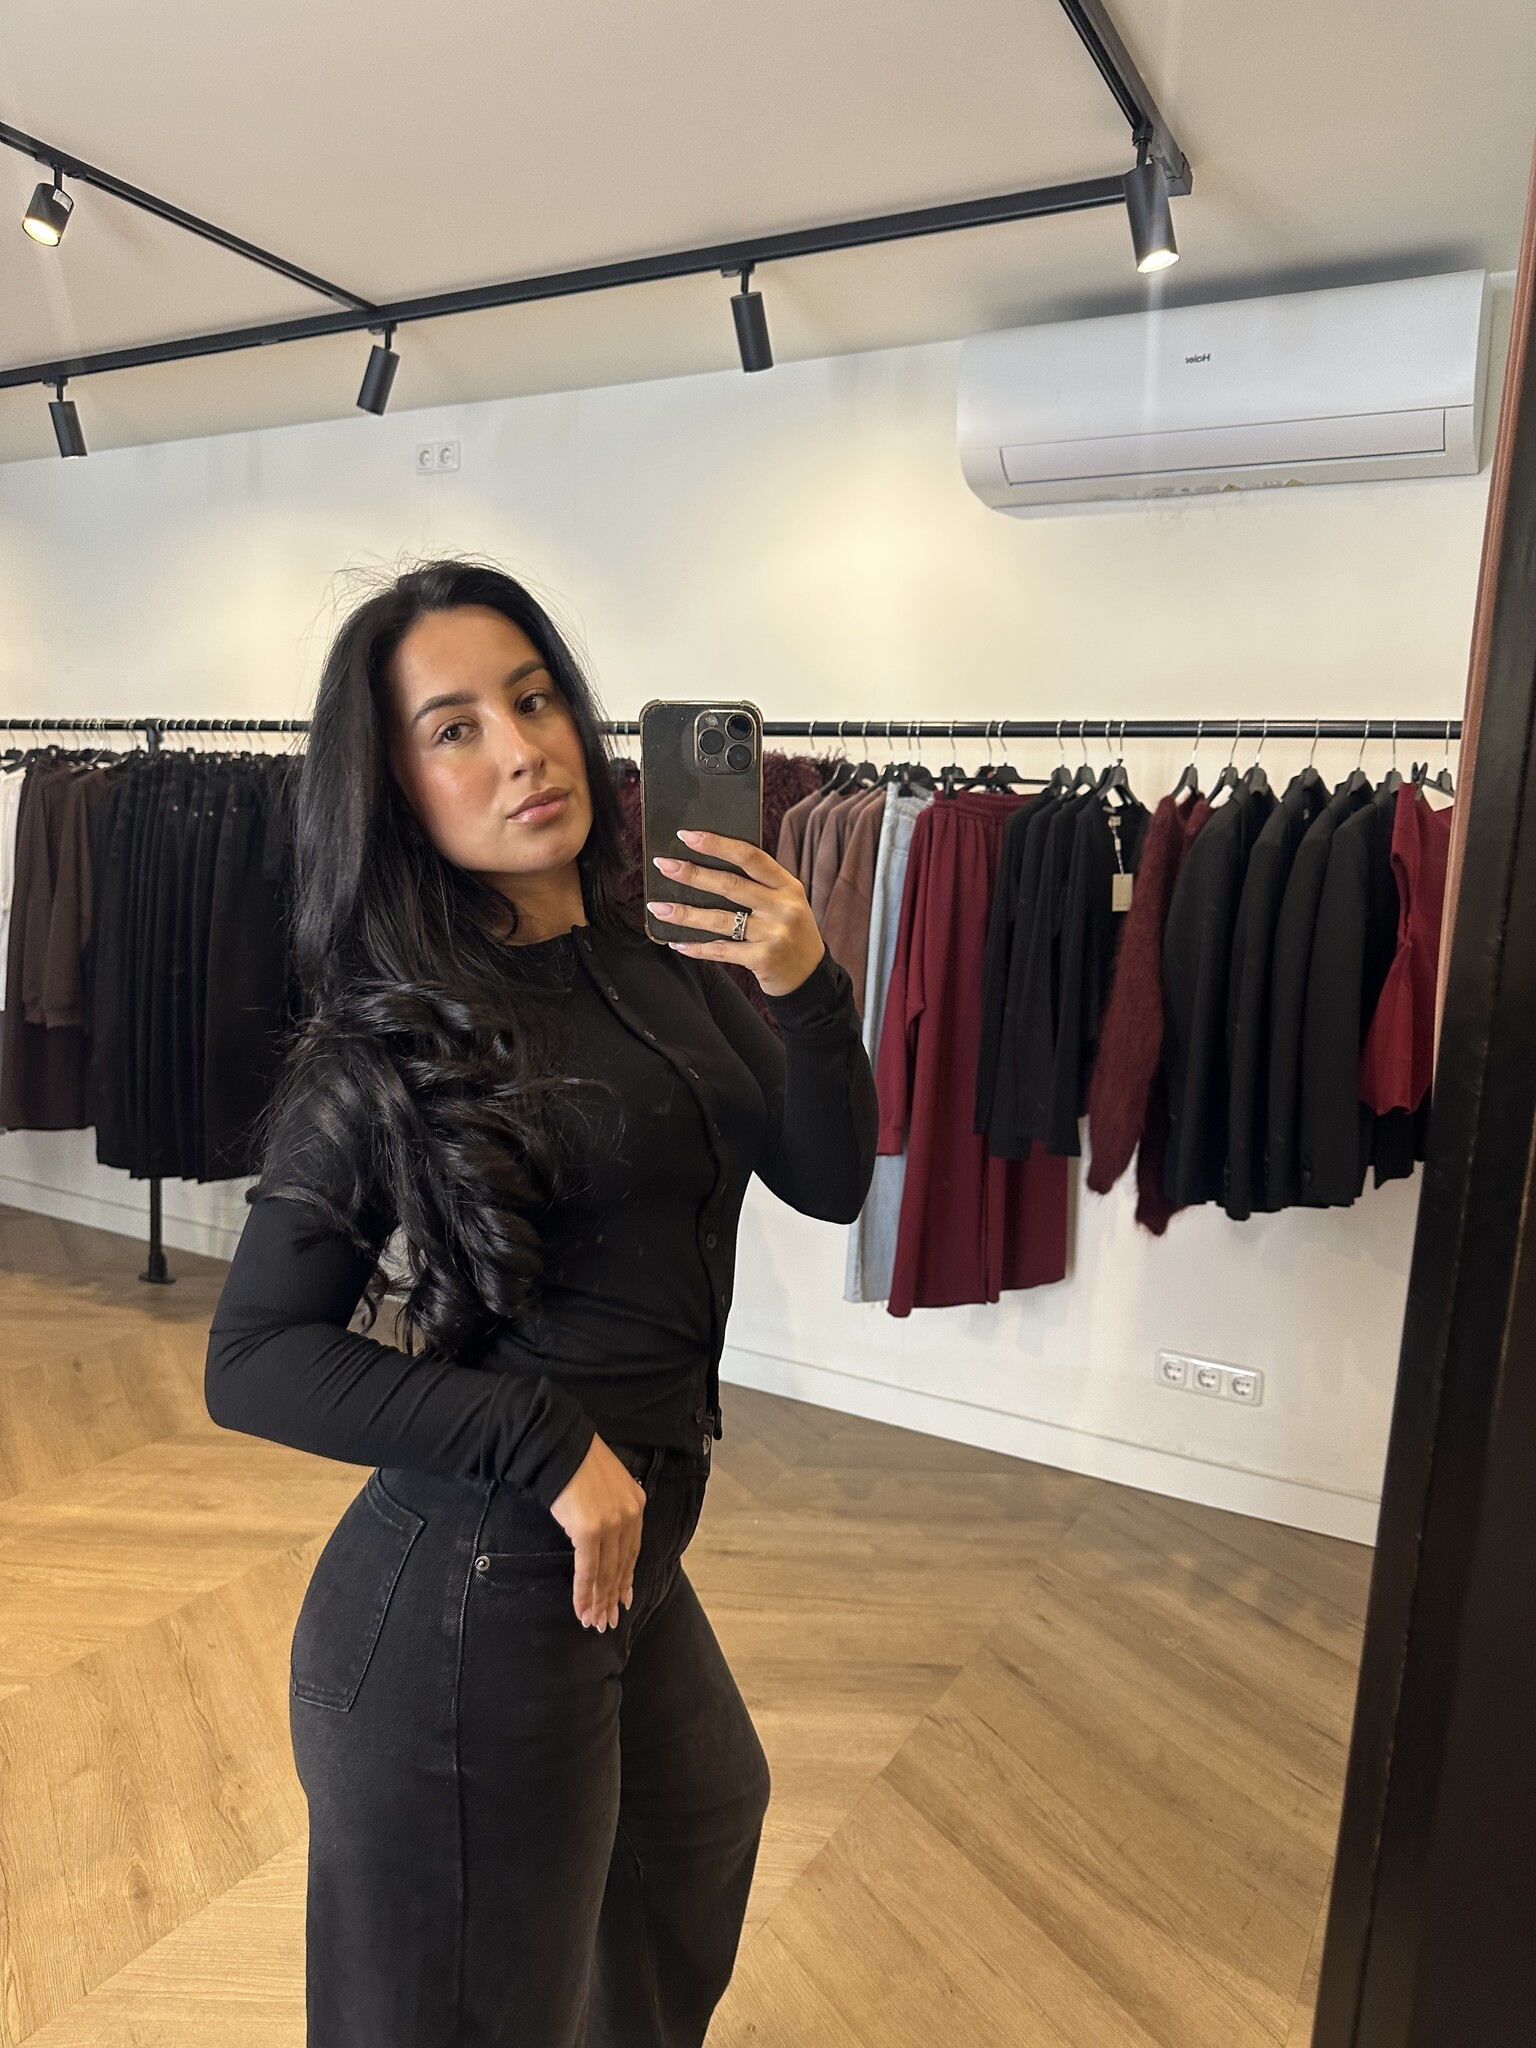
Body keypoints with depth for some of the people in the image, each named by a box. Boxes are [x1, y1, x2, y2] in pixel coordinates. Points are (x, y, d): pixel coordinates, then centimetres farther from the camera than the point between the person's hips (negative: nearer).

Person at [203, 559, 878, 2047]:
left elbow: (829, 1183, -1)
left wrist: (806, 992, -18)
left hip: (632, 1552, 8)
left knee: (710, 1813, 35)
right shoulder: (382, 1043, -16)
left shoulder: (665, 965, 1)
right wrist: (548, 1441, -20)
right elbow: (253, 1362, -15)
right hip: (468, 1602, -7)